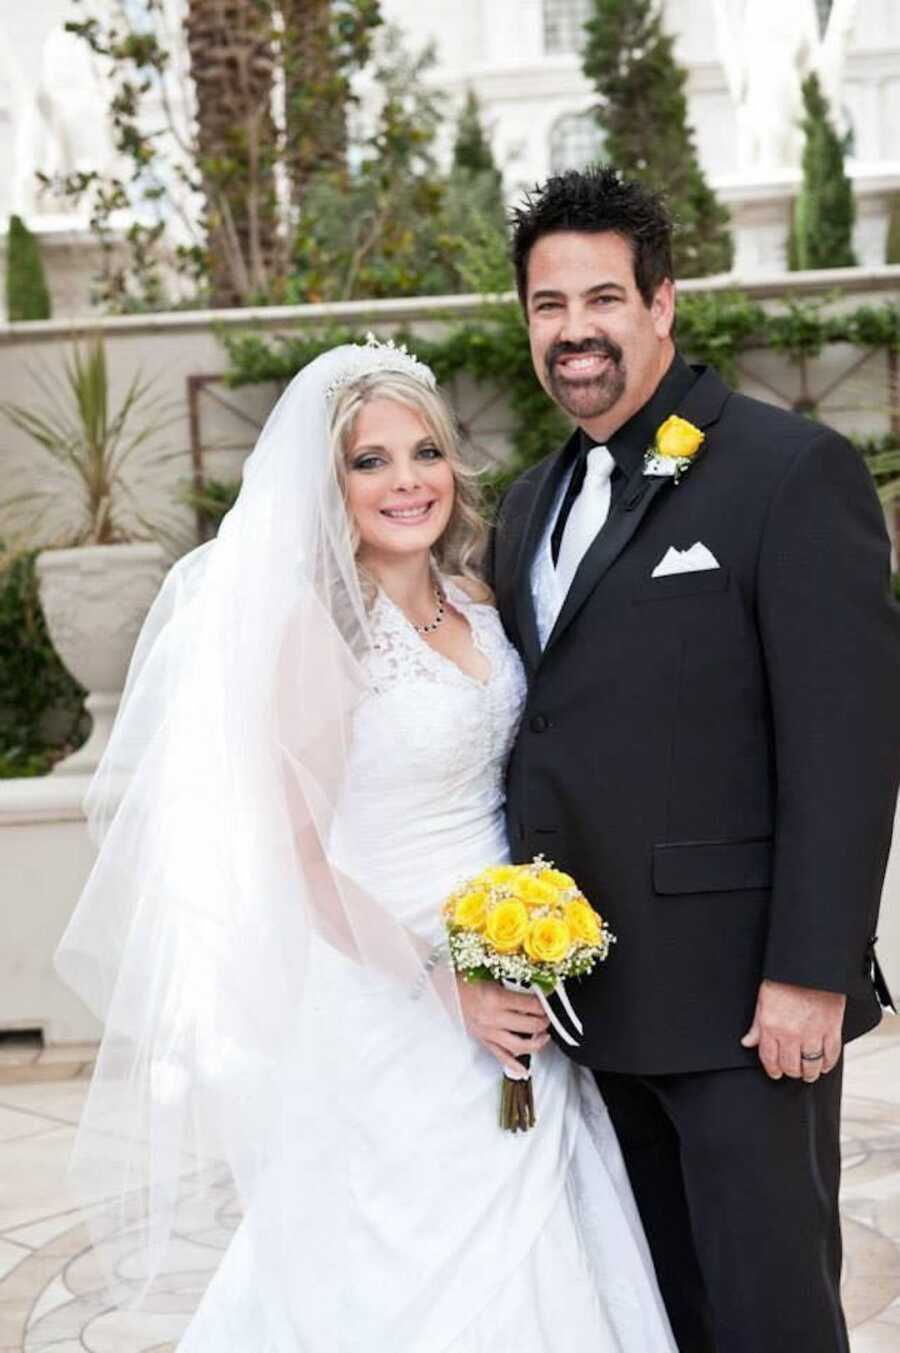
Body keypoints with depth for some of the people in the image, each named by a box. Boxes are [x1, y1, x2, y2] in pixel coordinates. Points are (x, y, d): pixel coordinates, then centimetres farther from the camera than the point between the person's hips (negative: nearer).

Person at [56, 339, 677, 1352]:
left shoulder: (479, 613, 5)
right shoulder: (315, 628, -15)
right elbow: (294, 858, -16)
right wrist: (446, 989, -18)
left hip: (513, 998, 7)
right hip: (389, 1005, -7)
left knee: (521, 1261, 17)